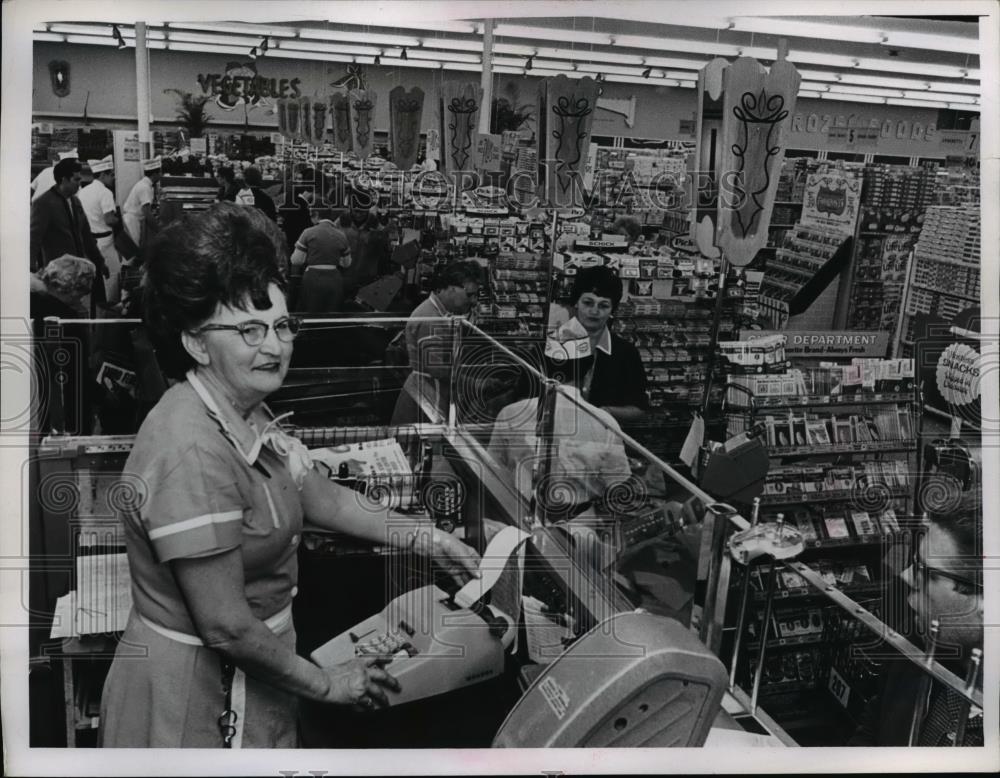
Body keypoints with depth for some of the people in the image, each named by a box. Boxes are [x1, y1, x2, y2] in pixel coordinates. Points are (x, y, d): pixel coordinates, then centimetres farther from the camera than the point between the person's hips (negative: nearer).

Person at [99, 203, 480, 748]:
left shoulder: (245, 416, 0)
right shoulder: (192, 452, -30)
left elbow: (320, 497, 12)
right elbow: (226, 627, -27)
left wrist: (423, 539, 12)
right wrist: (326, 685, -14)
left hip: (247, 678, 9)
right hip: (195, 696, -8)